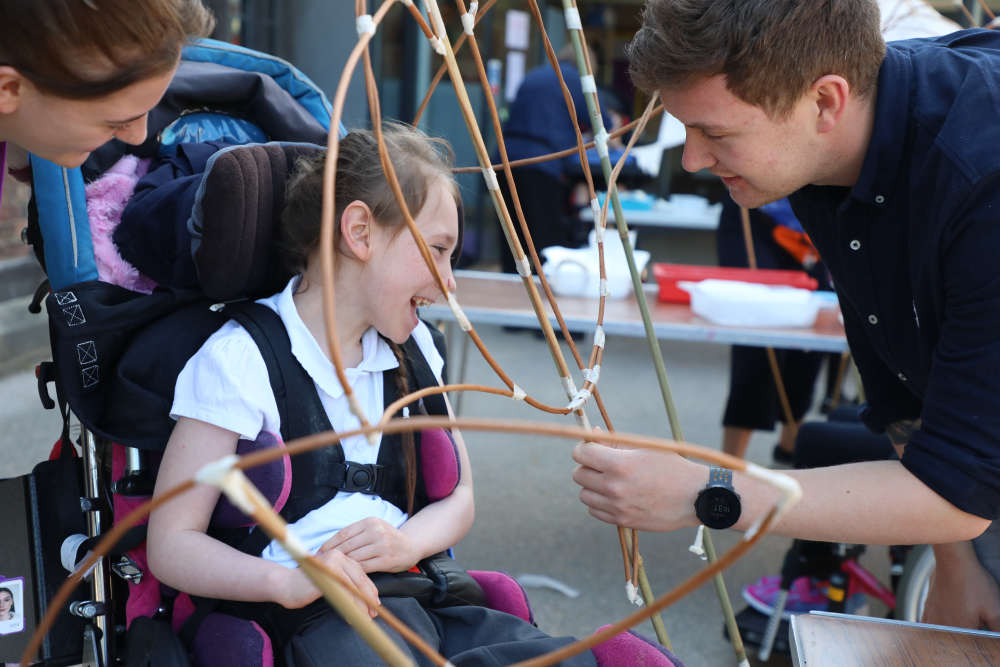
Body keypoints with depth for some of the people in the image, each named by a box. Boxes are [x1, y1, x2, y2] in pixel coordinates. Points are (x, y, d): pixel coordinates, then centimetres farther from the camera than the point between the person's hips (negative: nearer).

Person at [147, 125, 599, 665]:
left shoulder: (411, 349, 16)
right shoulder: (242, 358, -6)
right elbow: (171, 544, -8)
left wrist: (408, 542, -2)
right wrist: (289, 581, -25)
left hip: (421, 592, 6)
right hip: (311, 614, -5)